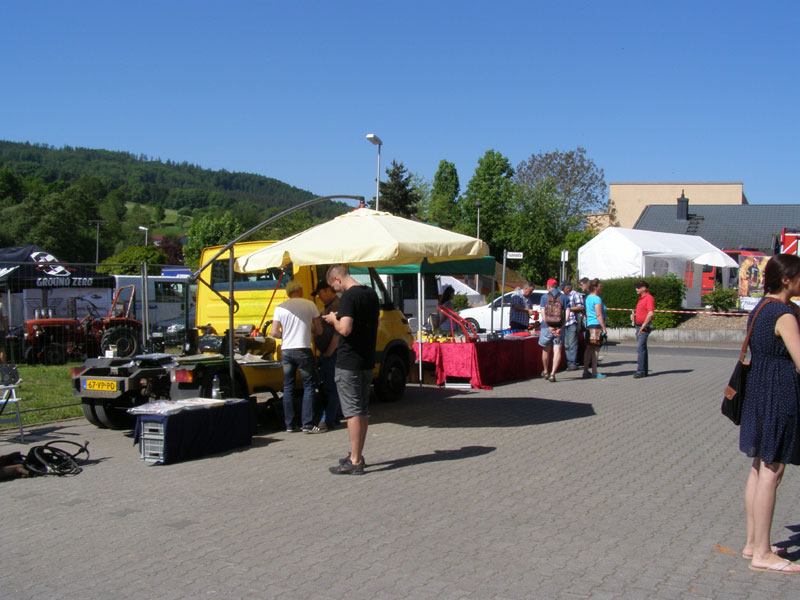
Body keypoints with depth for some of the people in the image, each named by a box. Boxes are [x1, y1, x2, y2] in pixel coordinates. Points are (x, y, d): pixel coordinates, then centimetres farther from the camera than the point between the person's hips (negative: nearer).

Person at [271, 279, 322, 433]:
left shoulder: (280, 308, 4)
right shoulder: (310, 305, 0)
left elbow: (274, 332, -1)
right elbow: (319, 330, 3)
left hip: (286, 351, 3)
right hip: (303, 351, -3)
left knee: (288, 388, 11)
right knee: (308, 387, 5)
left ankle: (289, 425, 13)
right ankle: (307, 425, 0)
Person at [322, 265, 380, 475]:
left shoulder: (348, 296, -16)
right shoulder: (371, 294, 11)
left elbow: (345, 329, -26)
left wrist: (334, 320, -7)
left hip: (349, 363, -9)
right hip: (367, 361, 9)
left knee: (353, 412, -5)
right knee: (362, 410, 15)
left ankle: (355, 462, -2)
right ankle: (357, 456, 24)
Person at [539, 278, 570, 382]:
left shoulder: (545, 297, 2)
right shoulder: (564, 297, 5)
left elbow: (543, 313, -8)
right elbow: (567, 314, -4)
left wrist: (549, 326, -9)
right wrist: (561, 327, -8)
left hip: (547, 327, 0)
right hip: (559, 327, 0)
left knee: (546, 350, 15)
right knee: (557, 350, -1)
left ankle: (546, 372, 29)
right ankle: (552, 374, -10)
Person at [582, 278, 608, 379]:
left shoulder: (587, 298, 13)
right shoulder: (597, 299, -13)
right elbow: (599, 315, -17)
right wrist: (604, 328, -15)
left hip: (589, 325, 9)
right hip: (596, 325, -9)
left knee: (589, 349, 11)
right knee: (595, 349, -4)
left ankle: (585, 371, 13)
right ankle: (594, 372, -1)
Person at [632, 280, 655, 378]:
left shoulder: (649, 298, -12)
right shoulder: (641, 299, 18)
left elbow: (651, 313, -23)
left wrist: (643, 325, -22)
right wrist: (634, 315, 11)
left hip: (644, 327, -10)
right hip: (639, 326, 10)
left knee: (640, 348, -14)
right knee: (642, 348, 11)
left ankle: (640, 371, -14)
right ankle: (644, 371, 16)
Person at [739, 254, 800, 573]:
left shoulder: (761, 307, 12)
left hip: (758, 391, 10)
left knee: (759, 469, 15)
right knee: (771, 472, -4)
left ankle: (752, 543, 24)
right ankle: (762, 554, 2)